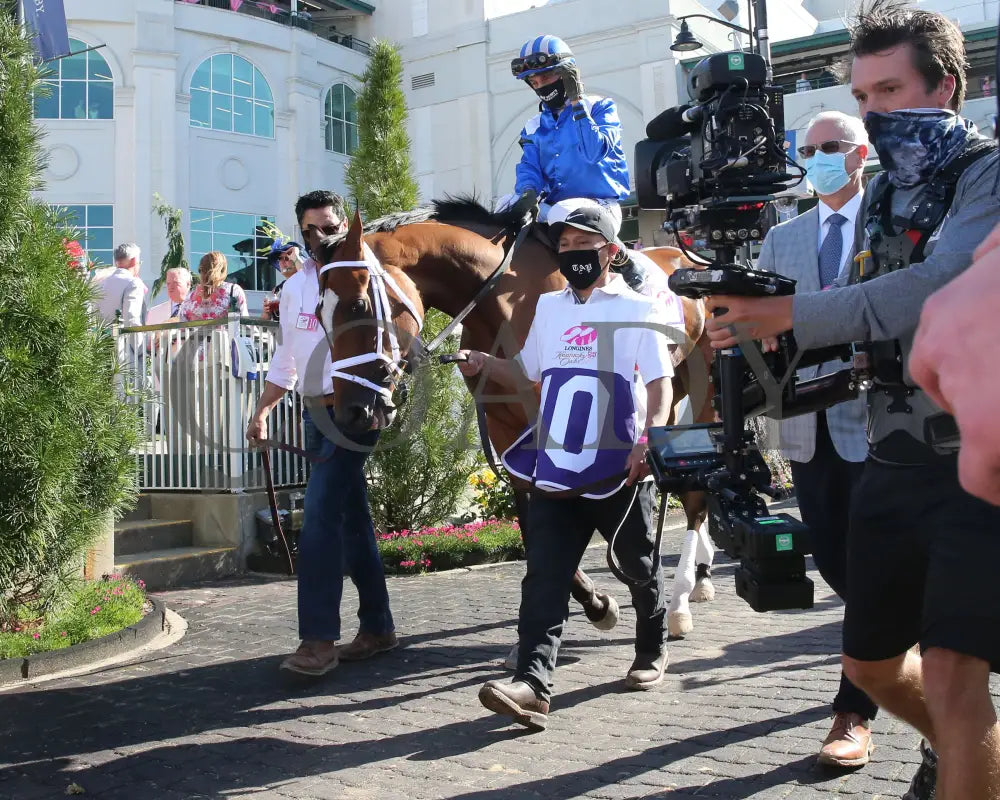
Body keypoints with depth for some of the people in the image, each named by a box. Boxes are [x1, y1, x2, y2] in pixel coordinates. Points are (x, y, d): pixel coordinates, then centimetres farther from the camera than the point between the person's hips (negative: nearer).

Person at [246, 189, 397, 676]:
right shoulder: (294, 287, 14)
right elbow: (285, 360, 20)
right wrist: (261, 412, 12)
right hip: (315, 412, 7)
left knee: (320, 518, -14)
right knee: (351, 519, 11)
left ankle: (318, 640, -8)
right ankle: (378, 627, 21)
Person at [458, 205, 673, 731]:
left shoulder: (638, 309, -2)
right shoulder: (548, 307, 12)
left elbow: (660, 383, -7)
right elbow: (528, 375, 21)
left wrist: (650, 439, -23)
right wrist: (483, 366, 3)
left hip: (619, 470, -3)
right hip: (555, 468, 4)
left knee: (639, 567, 15)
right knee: (544, 577, -6)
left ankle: (651, 652, 38)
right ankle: (532, 685, -10)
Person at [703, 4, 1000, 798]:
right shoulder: (881, 195, 14)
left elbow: (936, 287, -23)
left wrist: (792, 316, -28)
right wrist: (764, 327, -5)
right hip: (893, 463, 7)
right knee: (873, 663, 16)